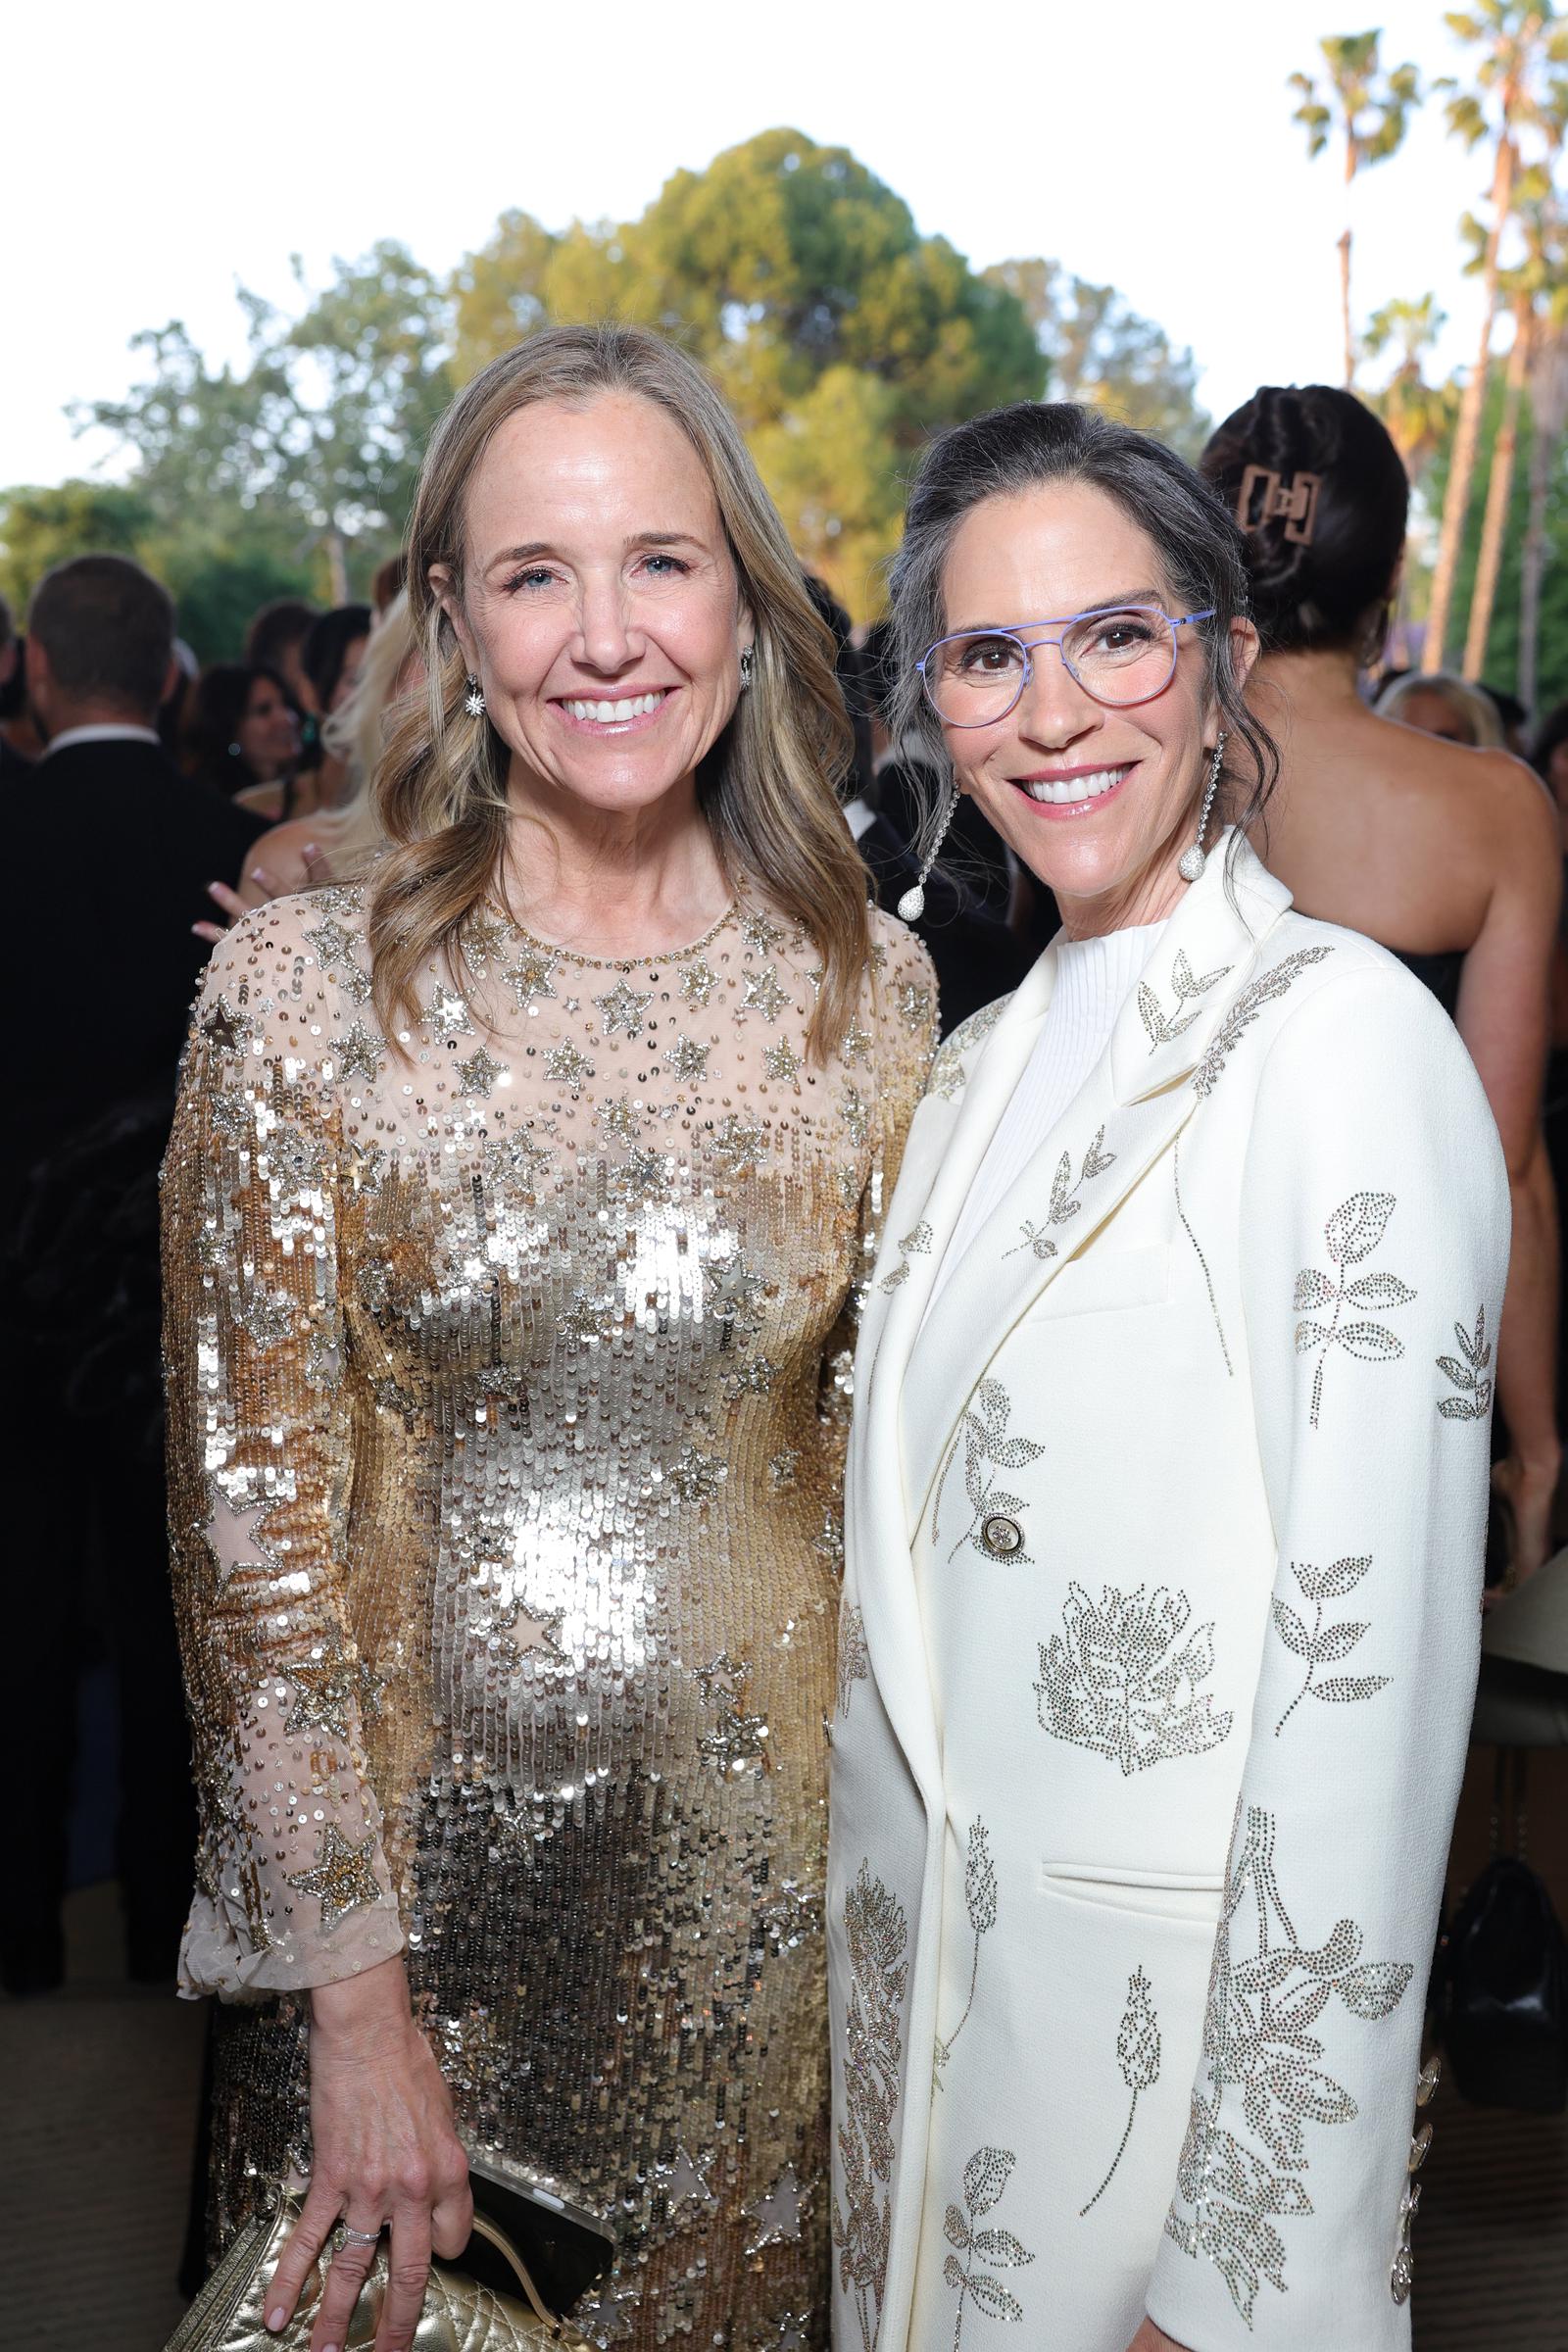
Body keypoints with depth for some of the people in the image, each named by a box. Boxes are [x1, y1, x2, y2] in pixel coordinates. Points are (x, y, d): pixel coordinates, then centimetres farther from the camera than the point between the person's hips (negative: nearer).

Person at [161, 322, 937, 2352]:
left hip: (765, 1858, 2)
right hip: (419, 1839, -1)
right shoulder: (300, 989, -11)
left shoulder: (870, 987, -3)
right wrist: (353, 1984, -10)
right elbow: (255, 1512, -9)